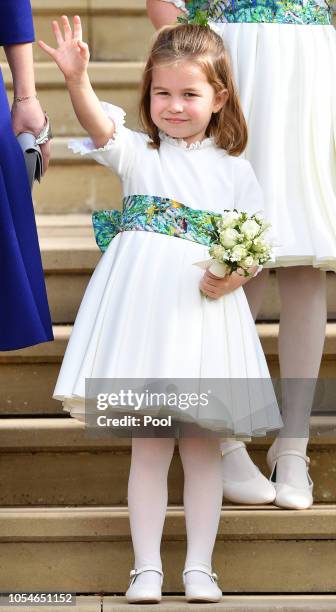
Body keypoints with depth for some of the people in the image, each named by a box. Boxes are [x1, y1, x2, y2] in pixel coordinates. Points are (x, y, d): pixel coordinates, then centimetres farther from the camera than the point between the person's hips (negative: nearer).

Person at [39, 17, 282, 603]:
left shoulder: (234, 171, 7)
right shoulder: (139, 155, 4)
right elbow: (100, 126, -16)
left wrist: (235, 274, -16)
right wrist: (77, 81, -35)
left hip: (205, 311, 1)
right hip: (143, 307, -1)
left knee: (202, 448, 6)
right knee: (148, 447, 2)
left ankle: (200, 566, 16)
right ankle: (146, 565, 11)